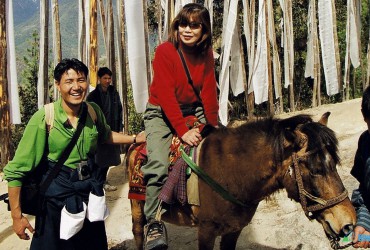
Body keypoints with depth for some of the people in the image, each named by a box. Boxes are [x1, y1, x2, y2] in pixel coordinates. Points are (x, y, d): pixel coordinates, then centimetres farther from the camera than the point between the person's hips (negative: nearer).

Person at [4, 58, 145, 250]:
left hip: (90, 189, 4)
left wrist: (135, 139, 11)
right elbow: (16, 170, -14)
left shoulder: (94, 111, -4)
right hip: (57, 195, -4)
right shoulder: (44, 118, -17)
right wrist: (17, 216, -14)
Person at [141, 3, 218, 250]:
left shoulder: (206, 54, -2)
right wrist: (183, 131, -29)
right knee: (159, 162, -25)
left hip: (194, 109, 6)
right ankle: (154, 223, -20)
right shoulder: (165, 51, -17)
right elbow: (166, 95, -23)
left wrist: (213, 127, -10)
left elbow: (209, 92, -1)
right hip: (162, 112, -5)